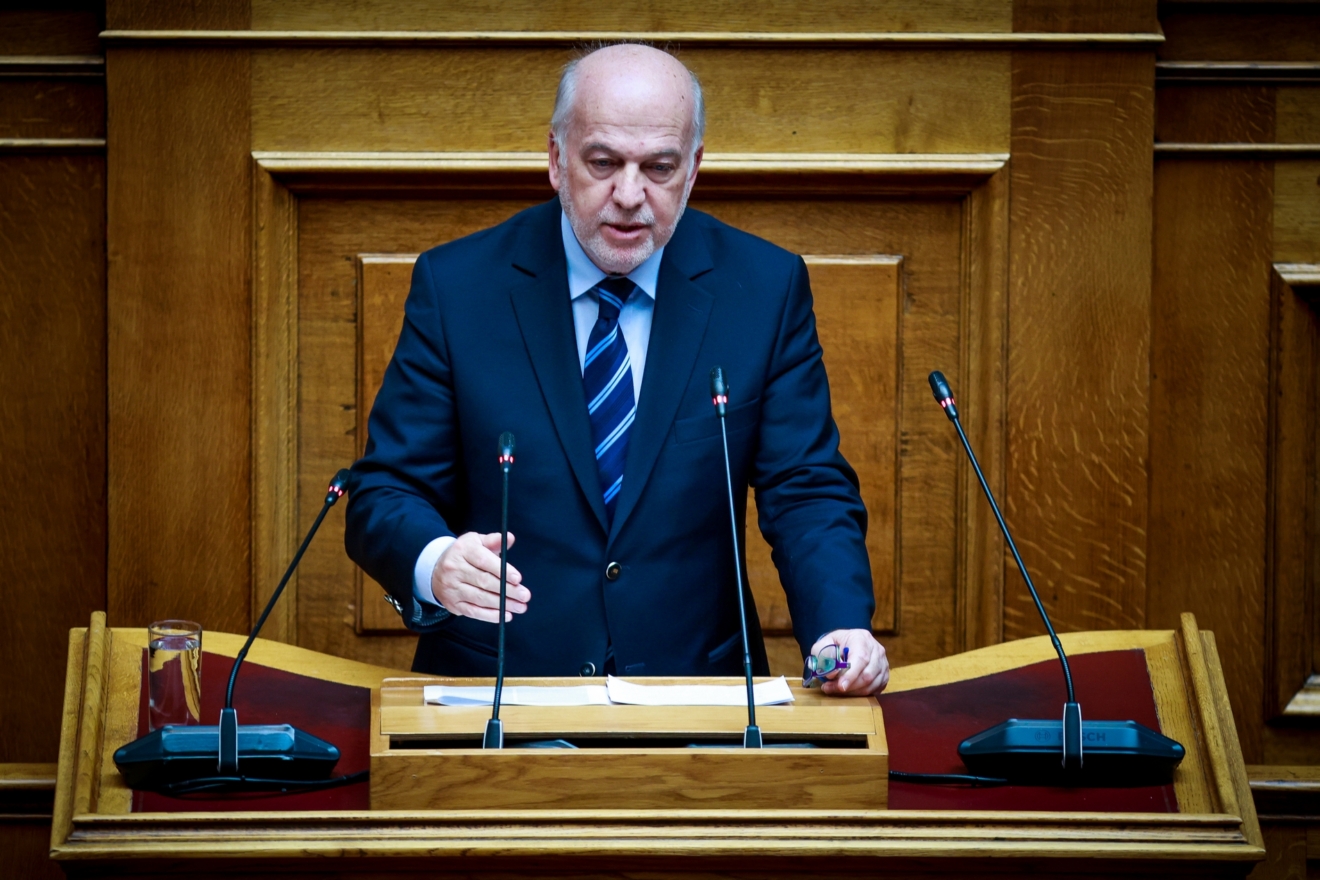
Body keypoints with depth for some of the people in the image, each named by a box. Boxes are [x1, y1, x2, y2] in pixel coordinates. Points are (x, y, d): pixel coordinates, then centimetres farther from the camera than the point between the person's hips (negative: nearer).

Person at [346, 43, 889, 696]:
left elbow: (807, 493, 4)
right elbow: (381, 496, 1)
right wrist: (436, 564, -23)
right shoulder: (455, 286, 1)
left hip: (695, 702, 1)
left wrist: (841, 626, -16)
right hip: (494, 703, 0)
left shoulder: (766, 288, 4)